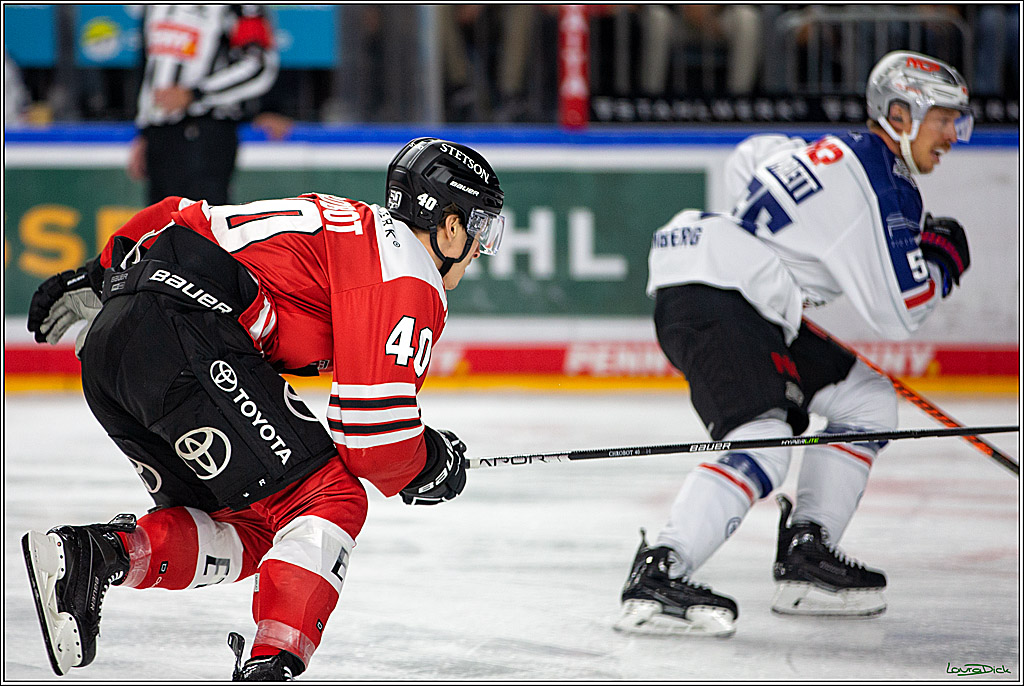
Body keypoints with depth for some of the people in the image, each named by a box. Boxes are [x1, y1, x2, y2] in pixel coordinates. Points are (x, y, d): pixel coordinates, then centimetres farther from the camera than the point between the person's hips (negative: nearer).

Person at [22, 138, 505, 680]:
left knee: (247, 530, 14)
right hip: (183, 341, -9)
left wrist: (94, 280, 37)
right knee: (332, 501, -5)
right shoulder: (408, 279, 1)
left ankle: (88, 555, -5)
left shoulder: (336, 221, 30)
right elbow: (372, 435, -7)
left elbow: (182, 219, 33)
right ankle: (269, 669, -19)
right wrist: (431, 462, 13)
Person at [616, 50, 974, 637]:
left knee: (867, 398, 16)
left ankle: (806, 562, 11)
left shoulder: (843, 153, 17)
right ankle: (658, 577, -36)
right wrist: (940, 259, 5)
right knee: (761, 444, -28)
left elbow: (752, 158, 36)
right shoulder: (880, 186, -13)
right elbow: (896, 314, -13)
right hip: (709, 301, -11)